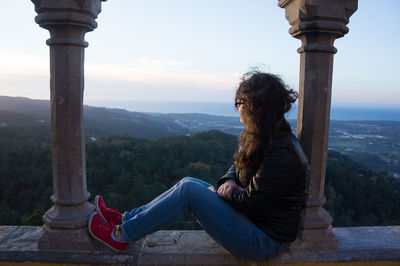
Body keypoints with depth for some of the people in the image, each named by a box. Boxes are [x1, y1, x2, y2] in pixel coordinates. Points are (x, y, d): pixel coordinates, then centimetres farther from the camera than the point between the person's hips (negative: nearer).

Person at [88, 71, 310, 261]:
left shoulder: (283, 152, -26)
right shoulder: (260, 137, 4)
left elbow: (252, 203, -25)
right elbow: (238, 166, 14)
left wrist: (219, 192, -9)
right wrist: (229, 182, -8)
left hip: (265, 240, -9)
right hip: (254, 222, 9)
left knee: (189, 190, -19)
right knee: (189, 183, 2)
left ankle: (121, 235, -2)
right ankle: (124, 219, 11)